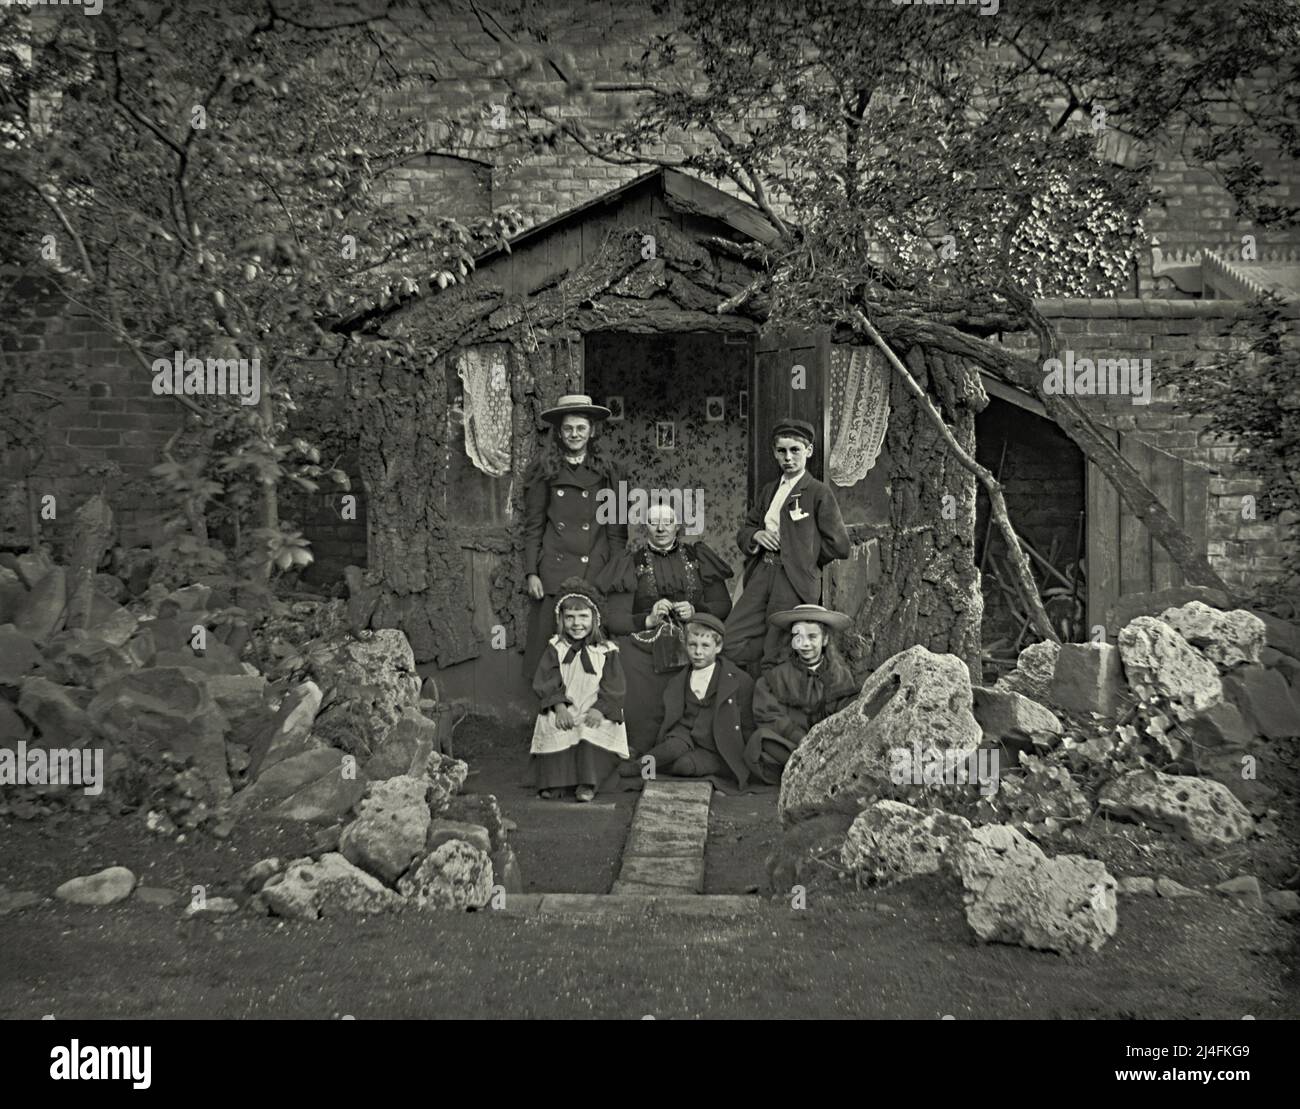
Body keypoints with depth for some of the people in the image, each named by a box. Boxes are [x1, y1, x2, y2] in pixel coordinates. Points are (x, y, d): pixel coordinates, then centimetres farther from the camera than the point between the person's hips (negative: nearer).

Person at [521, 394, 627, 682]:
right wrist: (531, 573, -2)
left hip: (596, 572, 1)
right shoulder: (545, 471, 5)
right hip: (555, 572, -1)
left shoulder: (605, 471, 10)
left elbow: (616, 528, 9)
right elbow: (533, 526, 5)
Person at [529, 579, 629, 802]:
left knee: (592, 731, -32)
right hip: (563, 711, 1)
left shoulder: (606, 652, 6)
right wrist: (559, 706, -17)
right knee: (551, 727, -29)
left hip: (593, 713, -1)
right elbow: (545, 683, 0)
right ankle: (552, 782, -22)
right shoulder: (555, 648, 10)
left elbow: (613, 690, -1)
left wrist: (599, 710, -18)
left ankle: (587, 784, -25)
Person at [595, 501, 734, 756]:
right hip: (644, 654, -1)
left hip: (692, 647, 1)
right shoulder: (630, 563, 11)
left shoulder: (697, 557, 16)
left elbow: (724, 605, 13)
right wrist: (649, 620, -12)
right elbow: (614, 620, 4)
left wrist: (695, 611, -6)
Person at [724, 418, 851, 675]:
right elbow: (743, 532, 24)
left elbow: (840, 547, -5)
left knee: (774, 659, -5)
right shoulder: (768, 491, 19)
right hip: (762, 575, 6)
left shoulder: (819, 493, -1)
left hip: (794, 580, -6)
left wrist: (804, 553, 1)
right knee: (729, 641, -4)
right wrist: (756, 535, 2)